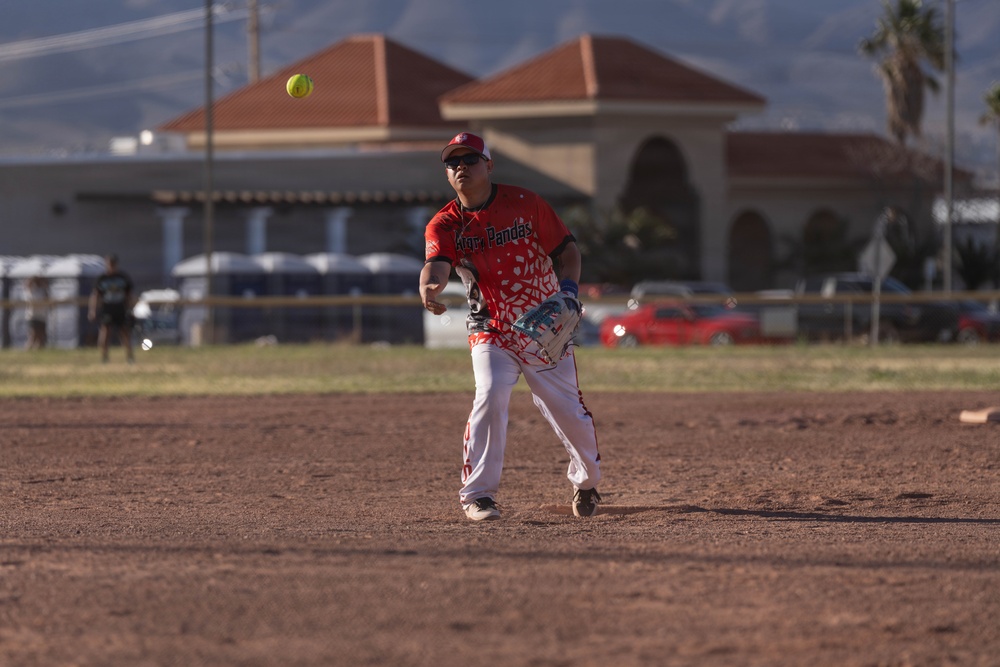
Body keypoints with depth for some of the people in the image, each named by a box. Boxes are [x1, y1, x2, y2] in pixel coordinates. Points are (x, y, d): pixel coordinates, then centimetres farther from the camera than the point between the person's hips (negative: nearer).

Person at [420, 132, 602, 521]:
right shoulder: (444, 225, -7)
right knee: (490, 397, -25)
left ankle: (586, 480, 36)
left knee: (567, 411, 7)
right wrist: (429, 288, -49)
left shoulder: (524, 204, -7)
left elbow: (566, 248, 0)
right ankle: (477, 494, -17)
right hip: (492, 334, 0)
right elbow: (437, 263, -26)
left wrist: (569, 288, -18)